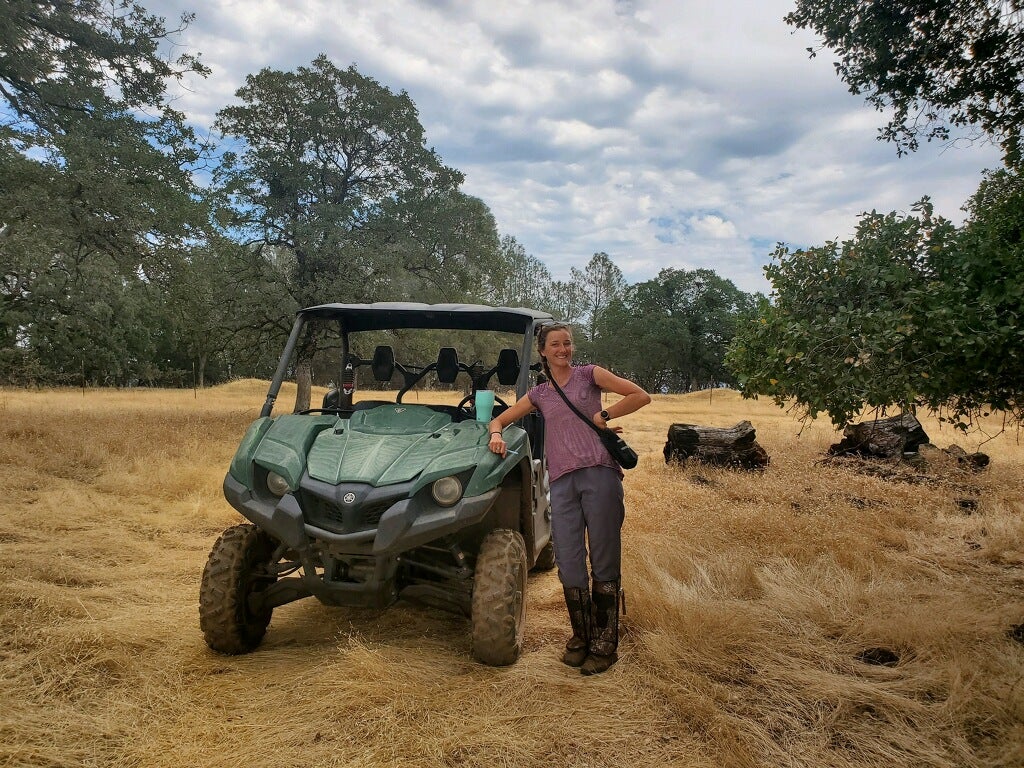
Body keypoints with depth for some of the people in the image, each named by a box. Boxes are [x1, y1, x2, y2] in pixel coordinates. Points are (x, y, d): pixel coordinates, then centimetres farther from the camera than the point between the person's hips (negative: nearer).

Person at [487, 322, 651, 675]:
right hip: (562, 482, 3)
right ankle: (580, 638, 19)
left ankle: (604, 645, 11)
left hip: (598, 473, -3)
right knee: (568, 563, 1)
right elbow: (499, 419, 23)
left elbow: (641, 396, 5)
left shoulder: (589, 374, 11)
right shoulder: (539, 394, 20)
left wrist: (604, 415, 0)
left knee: (604, 560, 0)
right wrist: (496, 434, 2)